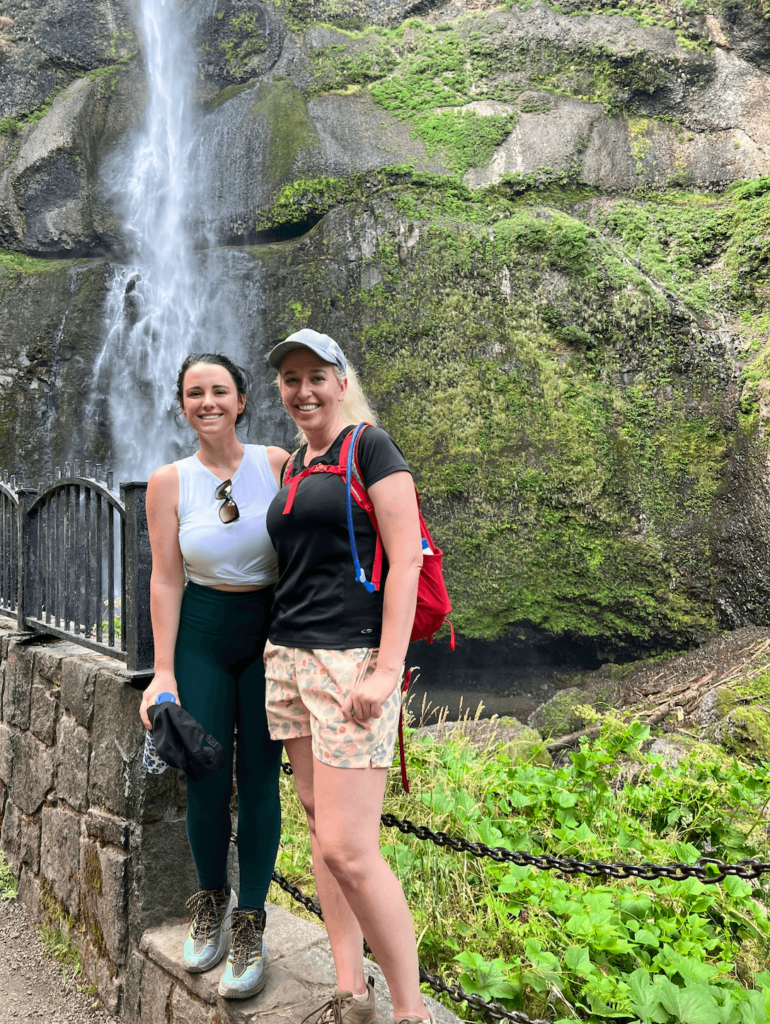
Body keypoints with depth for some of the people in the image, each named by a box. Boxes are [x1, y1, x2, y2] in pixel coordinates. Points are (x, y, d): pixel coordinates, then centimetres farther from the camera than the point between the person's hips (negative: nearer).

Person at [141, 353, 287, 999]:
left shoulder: (276, 464, -5)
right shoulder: (170, 482, -3)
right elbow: (166, 580, -2)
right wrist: (164, 671, -5)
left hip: (271, 630, 0)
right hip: (201, 633, 1)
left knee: (260, 777, 5)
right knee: (206, 779, 5)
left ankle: (251, 922, 24)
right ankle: (211, 898, 33)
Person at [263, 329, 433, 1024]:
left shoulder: (370, 447, -4)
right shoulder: (294, 466, 18)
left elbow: (406, 557, -12)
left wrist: (387, 668, -18)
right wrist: (277, 646, 19)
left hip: (352, 658, -8)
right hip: (289, 657, 8)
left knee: (348, 849, -9)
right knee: (320, 828, 12)